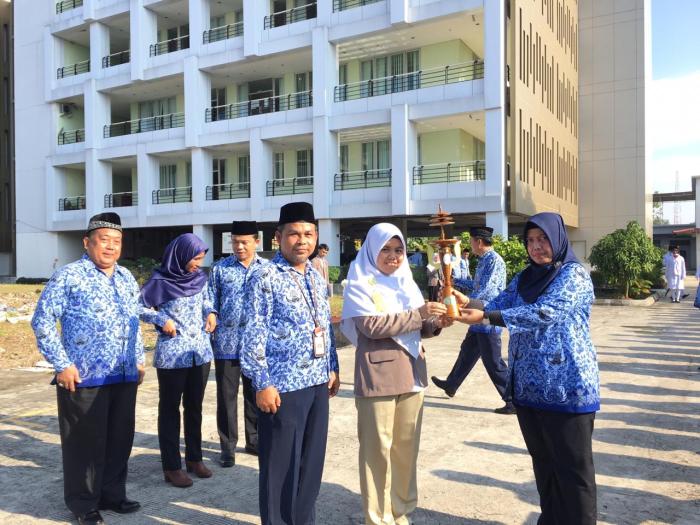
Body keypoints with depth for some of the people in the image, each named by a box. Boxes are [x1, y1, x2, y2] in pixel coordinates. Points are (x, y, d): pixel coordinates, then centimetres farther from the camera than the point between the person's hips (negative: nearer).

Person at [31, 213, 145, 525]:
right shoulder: (69, 276, -8)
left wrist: (139, 359, 15)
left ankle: (112, 494, 31)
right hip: (83, 378, -6)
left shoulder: (127, 278, 12)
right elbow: (42, 322, -10)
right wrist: (61, 364, -13)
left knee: (120, 439, 14)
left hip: (125, 377, 6)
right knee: (85, 443, 6)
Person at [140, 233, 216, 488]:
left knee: (194, 407, 15)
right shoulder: (160, 281, -11)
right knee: (170, 409, 7)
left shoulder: (200, 277, 2)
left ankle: (194, 458, 29)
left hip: (201, 351, 5)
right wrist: (161, 320, -17)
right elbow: (139, 308, -4)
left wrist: (210, 312, -1)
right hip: (172, 355, -5)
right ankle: (171, 467, 16)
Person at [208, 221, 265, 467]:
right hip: (227, 343, -1)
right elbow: (211, 306, 4)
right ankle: (228, 446, 21)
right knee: (226, 396, 8)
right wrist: (210, 336, -1)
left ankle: (254, 440, 29)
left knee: (256, 394, 13)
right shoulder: (220, 269, 0)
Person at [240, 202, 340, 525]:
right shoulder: (265, 277, -11)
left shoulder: (316, 277, 11)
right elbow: (253, 335, -14)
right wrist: (262, 384, -16)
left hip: (317, 382, 7)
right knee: (281, 465, 5)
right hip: (283, 386, -7)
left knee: (312, 460, 17)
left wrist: (333, 368, 15)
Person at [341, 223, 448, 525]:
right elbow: (371, 325, -18)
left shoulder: (407, 282, 14)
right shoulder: (360, 284, -4)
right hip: (378, 376, -6)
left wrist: (435, 322, -7)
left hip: (411, 373, 6)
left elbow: (419, 327, 14)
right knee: (378, 449, 0)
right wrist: (418, 314, -21)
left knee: (406, 446, 12)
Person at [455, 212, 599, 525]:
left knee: (572, 468, 4)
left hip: (567, 389, -7)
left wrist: (485, 317, -30)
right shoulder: (525, 278, 12)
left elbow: (544, 313, -25)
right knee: (543, 462, 18)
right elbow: (499, 304, 4)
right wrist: (468, 302, -17)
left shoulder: (574, 275, -11)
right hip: (528, 388, 7)